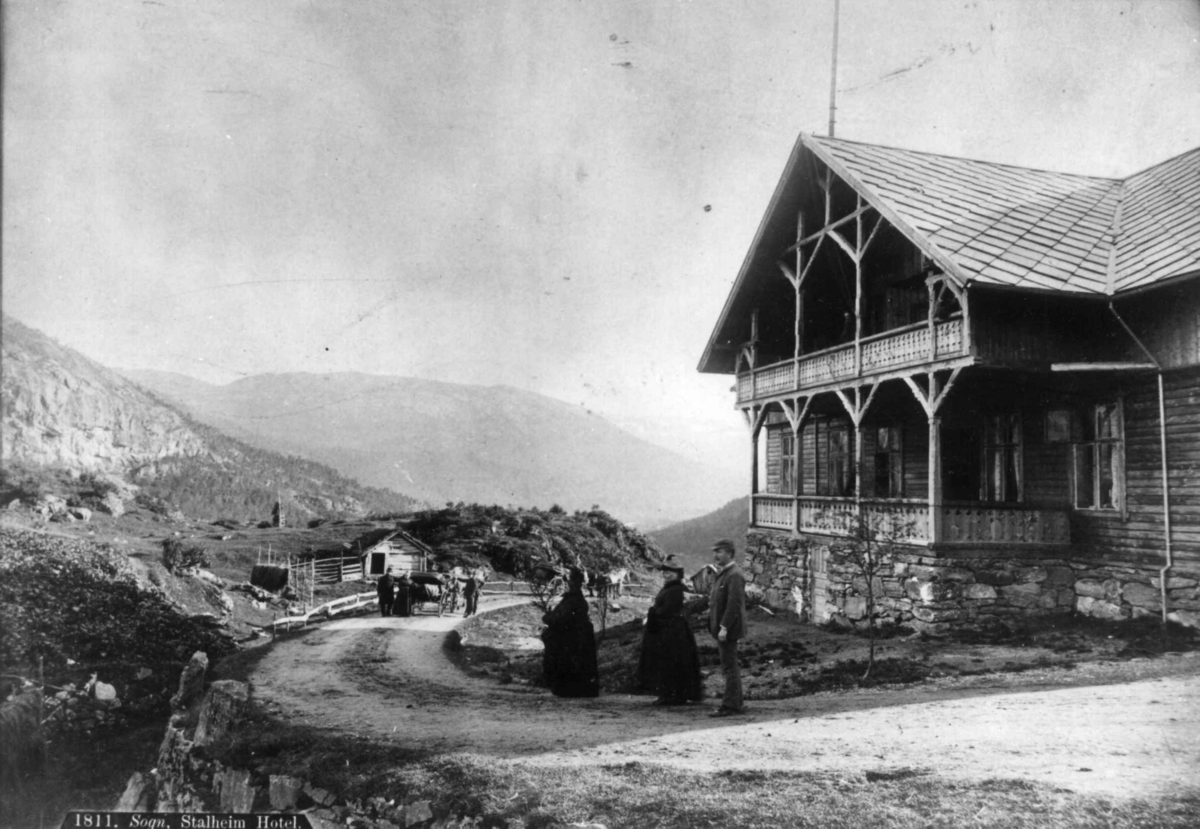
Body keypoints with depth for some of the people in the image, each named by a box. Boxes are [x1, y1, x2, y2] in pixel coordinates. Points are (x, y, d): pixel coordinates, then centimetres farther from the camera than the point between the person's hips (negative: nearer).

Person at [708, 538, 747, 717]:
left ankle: (730, 705, 0)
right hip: (721, 627, 10)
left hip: (728, 628, -10)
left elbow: (734, 603, -23)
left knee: (730, 667, -5)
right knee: (730, 667, 14)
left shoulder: (734, 575, -17)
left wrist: (724, 627, -24)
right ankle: (736, 703, 22)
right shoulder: (721, 572, 14)